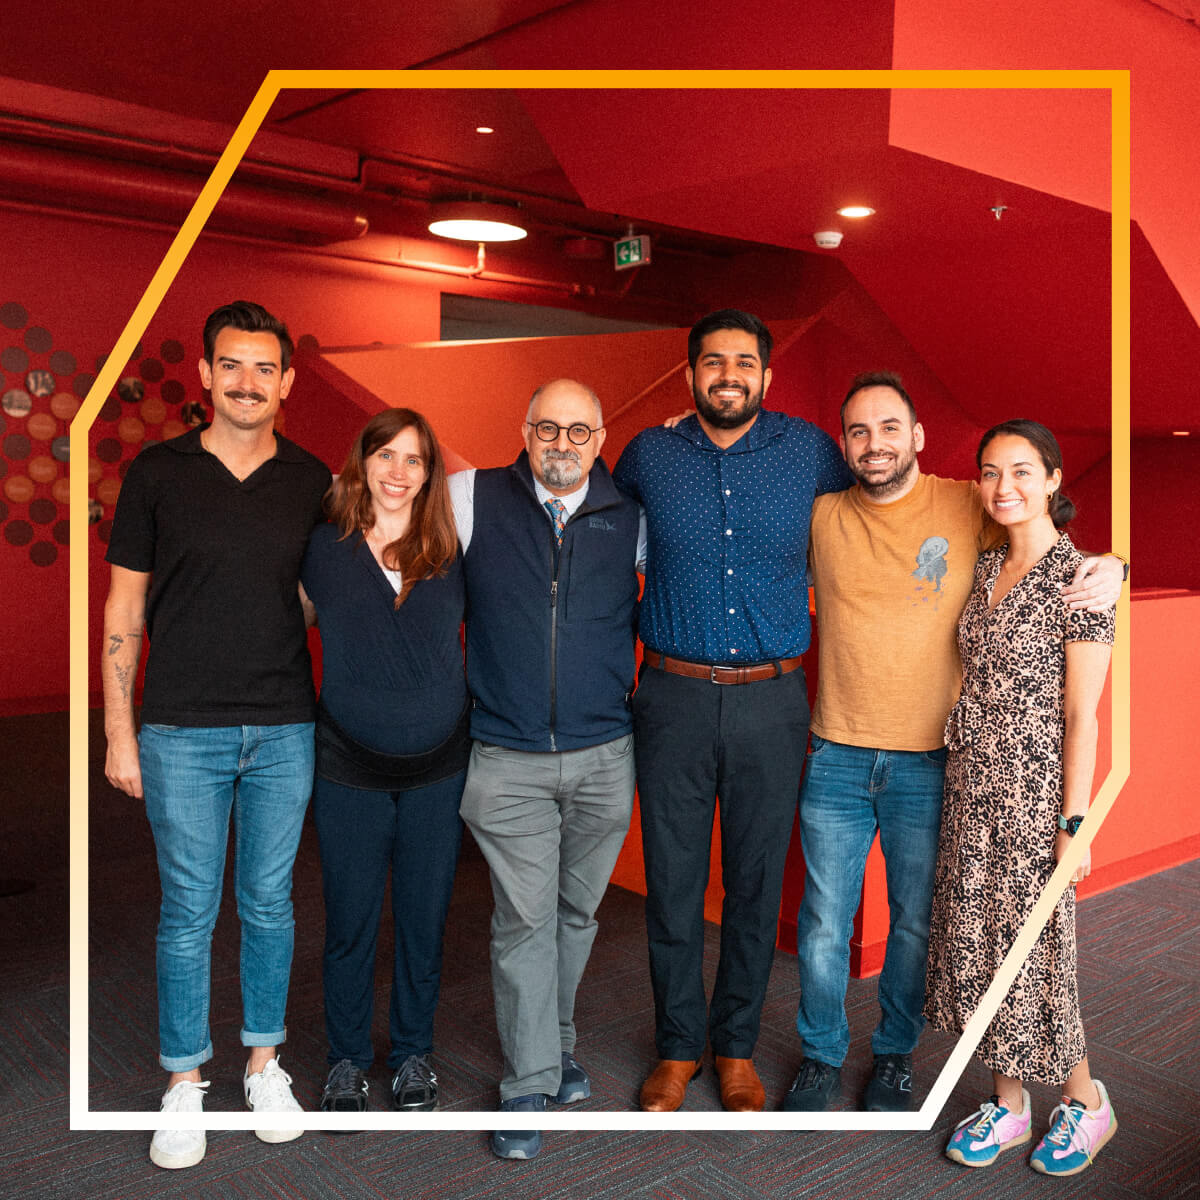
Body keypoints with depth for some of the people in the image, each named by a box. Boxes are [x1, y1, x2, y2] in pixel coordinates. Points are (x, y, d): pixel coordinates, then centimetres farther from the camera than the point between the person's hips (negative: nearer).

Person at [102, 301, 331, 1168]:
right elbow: (123, 611, 2)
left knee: (270, 904, 12)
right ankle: (185, 1082, 24)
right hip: (184, 731, -1)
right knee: (188, 912, 6)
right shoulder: (157, 473, -1)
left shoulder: (311, 481, 4)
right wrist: (120, 732, -1)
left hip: (285, 729, 2)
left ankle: (264, 1063, 30)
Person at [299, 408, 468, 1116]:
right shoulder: (325, 549, -2)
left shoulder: (451, 551, -1)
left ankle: (414, 1052, 35)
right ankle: (348, 1059, 33)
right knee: (350, 922, 11)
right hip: (351, 770, 0)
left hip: (439, 770, 1)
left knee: (425, 918, 14)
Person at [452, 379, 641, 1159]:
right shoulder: (472, 500, -2)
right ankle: (529, 1084, 16)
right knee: (524, 920, 2)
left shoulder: (631, 516, 2)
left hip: (604, 755, 2)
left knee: (577, 911, 16)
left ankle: (556, 1039, 38)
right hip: (510, 760, -2)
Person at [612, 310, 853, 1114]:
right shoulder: (649, 454, 3)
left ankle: (737, 1046, 30)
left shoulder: (809, 450, 2)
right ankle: (677, 1046, 27)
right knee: (672, 884, 7)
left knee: (757, 886, 10)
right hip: (674, 695, 0)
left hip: (771, 700, 0)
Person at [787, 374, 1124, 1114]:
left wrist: (1110, 568, -13)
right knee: (823, 925, 9)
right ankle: (823, 1056, 32)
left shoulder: (968, 508, -3)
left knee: (915, 922, 13)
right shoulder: (821, 516, 2)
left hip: (929, 764, -1)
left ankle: (896, 1053, 37)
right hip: (837, 758, 1)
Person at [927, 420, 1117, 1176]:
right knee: (979, 938, 12)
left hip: (1035, 790, -6)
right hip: (973, 787, 7)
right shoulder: (986, 570, 8)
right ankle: (1008, 1103, 29)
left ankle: (1086, 1101, 29)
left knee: (1032, 946, 4)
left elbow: (1082, 715, -13)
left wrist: (1074, 821, -13)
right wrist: (965, 775, 11)